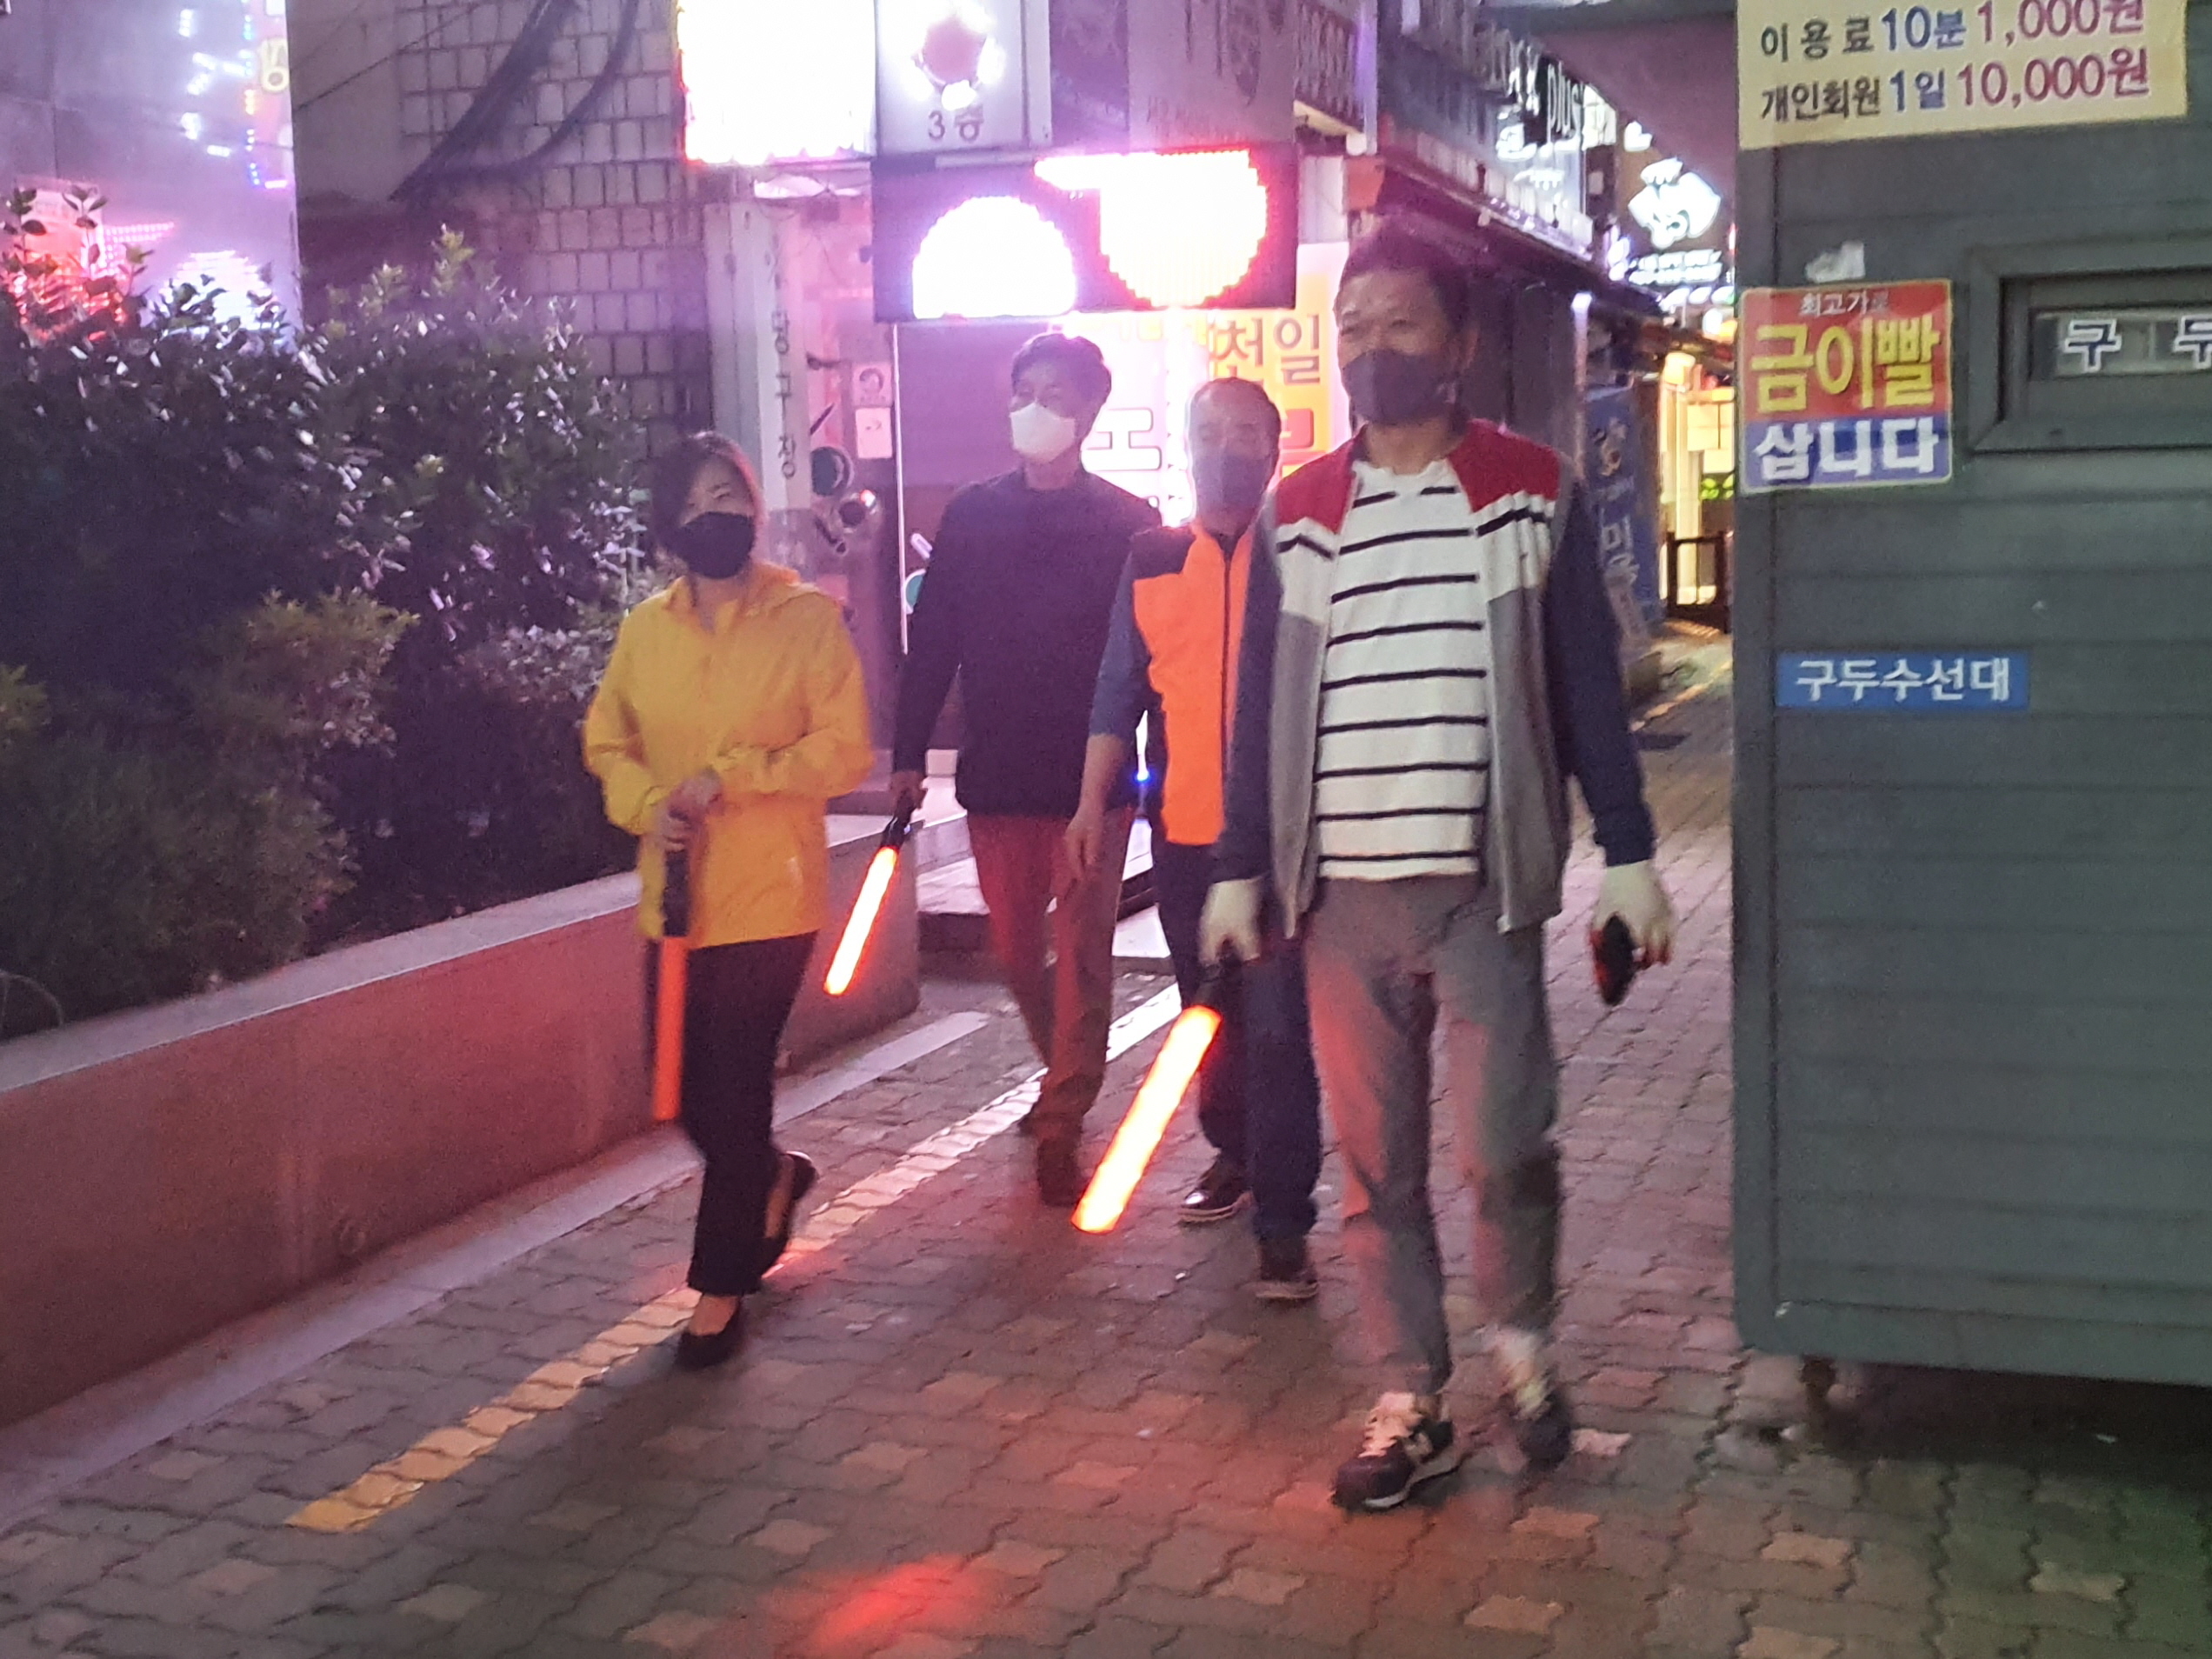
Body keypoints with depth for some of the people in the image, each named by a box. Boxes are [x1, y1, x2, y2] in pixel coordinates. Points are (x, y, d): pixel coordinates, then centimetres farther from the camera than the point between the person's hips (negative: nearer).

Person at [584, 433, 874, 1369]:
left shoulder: (808, 618, -5)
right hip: (674, 895, 4)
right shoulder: (646, 628, 6)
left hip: (770, 894, -4)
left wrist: (729, 776, -17)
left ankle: (722, 1290, 11)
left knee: (735, 1088, -3)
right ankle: (774, 1180, 43)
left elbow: (845, 750, -9)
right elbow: (608, 742, 13)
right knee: (687, 1088, 11)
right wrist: (649, 803, -7)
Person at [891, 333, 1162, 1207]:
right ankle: (1067, 1081, 35)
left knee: (1081, 954, -2)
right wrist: (909, 754, 3)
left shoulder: (1126, 523, -1)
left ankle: (1062, 1126, 4)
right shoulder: (971, 515, 7)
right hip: (996, 775, 4)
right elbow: (932, 642, 7)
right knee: (1015, 948, 13)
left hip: (1092, 775, -3)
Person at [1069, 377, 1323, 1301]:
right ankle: (1236, 1155, 37)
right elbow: (1119, 694, 13)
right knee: (1210, 1016, 17)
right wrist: (1093, 804, 5)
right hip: (1183, 832, 4)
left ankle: (1282, 1224, -3)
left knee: (1276, 1031, -7)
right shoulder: (1151, 563, 10)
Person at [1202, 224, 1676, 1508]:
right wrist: (1241, 869, 7)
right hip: (1341, 895, 3)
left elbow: (1588, 686, 2)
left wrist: (1629, 855, -2)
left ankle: (1521, 1339, 23)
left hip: (1483, 886, -2)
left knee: (1503, 1143, -6)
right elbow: (1261, 705, 11)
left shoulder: (1532, 494, 3)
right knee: (1376, 1164, 7)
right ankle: (1413, 1402, 20)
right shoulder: (1297, 514, 9)